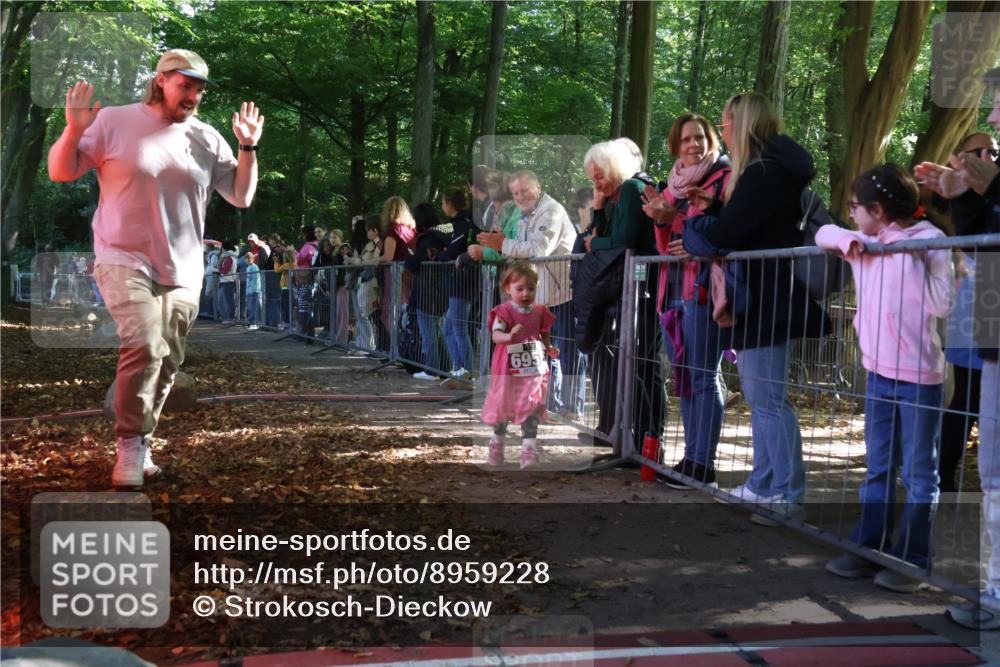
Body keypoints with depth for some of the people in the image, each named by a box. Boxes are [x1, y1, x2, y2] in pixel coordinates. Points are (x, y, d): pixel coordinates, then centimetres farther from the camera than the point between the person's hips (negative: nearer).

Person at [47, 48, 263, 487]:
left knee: (167, 363, 9)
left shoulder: (207, 139, 6)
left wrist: (248, 148, -4)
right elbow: (60, 172, -1)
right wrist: (74, 131, -19)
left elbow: (241, 196, 7)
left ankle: (140, 444, 26)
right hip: (125, 262, -4)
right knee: (145, 347, -23)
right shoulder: (114, 122, -2)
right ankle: (130, 443, -6)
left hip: (183, 273, 4)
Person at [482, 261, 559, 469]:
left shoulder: (540, 311, 3)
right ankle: (497, 445, 34)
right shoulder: (504, 311, -10)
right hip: (508, 371, -2)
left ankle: (529, 451, 3)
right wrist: (509, 336, -42)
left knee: (532, 410, -1)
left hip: (535, 370, 2)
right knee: (502, 409, 14)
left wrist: (550, 349, -5)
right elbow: (496, 335, -22)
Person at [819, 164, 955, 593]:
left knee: (918, 472, 3)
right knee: (878, 469, 14)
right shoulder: (865, 245, 7)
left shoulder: (928, 240, -11)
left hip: (919, 375, -7)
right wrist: (850, 242, -2)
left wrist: (916, 258, -19)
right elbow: (823, 234, 16)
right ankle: (868, 548, 22)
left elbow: (942, 304, -18)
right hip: (878, 371, 7)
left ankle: (910, 561, 9)